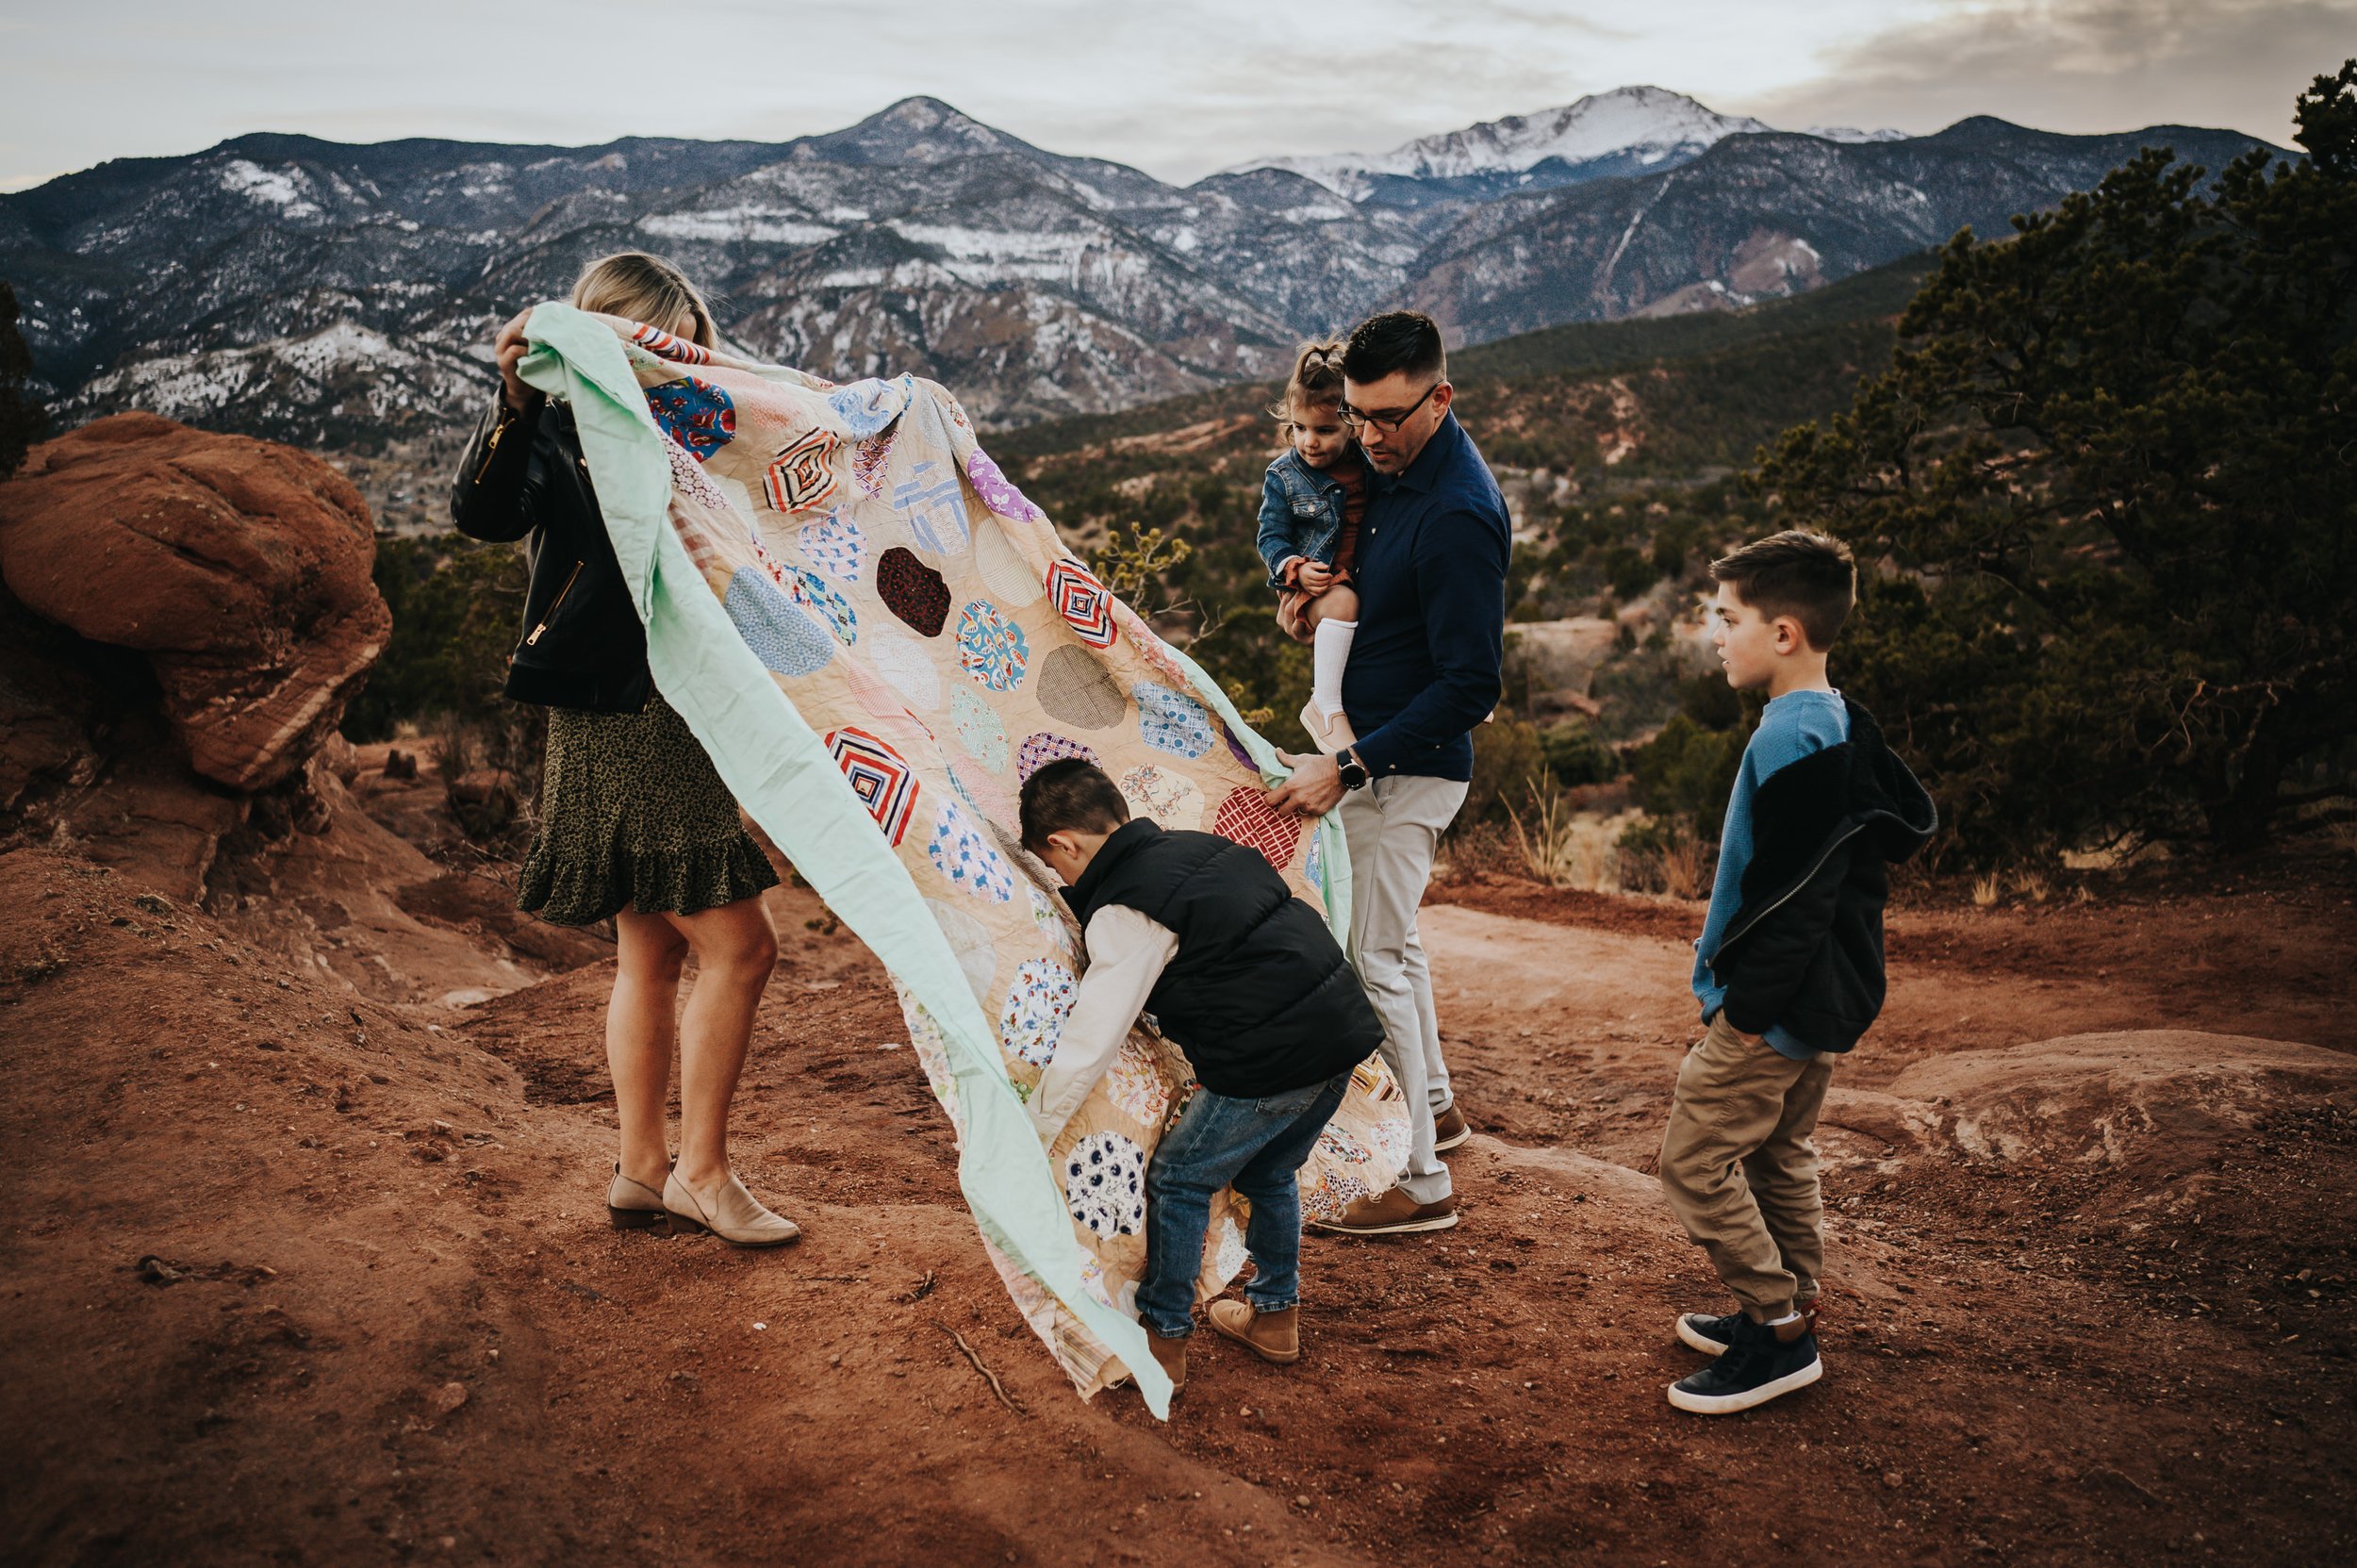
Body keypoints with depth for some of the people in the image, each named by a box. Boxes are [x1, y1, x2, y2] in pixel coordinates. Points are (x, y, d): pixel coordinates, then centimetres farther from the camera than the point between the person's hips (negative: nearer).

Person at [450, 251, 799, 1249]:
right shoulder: (560, 431, -7)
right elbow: (481, 514, -24)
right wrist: (514, 405, -37)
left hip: (678, 718, 9)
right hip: (619, 724, -9)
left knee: (652, 950, 12)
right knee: (738, 944, -8)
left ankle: (640, 1173, 21)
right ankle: (700, 1171, 4)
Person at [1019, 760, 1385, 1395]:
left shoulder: (1124, 913, -11)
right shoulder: (1198, 846, 13)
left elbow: (1090, 1045, -10)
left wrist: (1026, 1139, -1)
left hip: (1272, 1059, -8)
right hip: (1344, 1030, 9)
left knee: (1177, 1181, 10)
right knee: (1266, 1173, 28)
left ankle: (1163, 1339, 21)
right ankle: (1275, 1317, 41)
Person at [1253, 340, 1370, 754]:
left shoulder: (1368, 464, 3)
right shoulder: (1283, 476, -4)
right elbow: (1271, 538, -3)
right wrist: (1296, 568, -22)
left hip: (1363, 579, 5)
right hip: (1308, 588, -5)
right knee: (1342, 602, -36)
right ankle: (1325, 708, -32)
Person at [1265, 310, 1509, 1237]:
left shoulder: (1458, 515, -25)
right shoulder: (1393, 469, 5)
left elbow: (1469, 686, -26)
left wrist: (1350, 769, -27)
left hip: (1410, 769, -10)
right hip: (1375, 754, 10)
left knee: (1373, 963, -4)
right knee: (1391, 941, 23)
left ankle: (1420, 1186, 7)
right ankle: (1434, 1107, 41)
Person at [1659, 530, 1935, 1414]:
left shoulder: (1793, 739, -22)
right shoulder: (1842, 725, 9)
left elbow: (1794, 890, -25)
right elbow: (1912, 822, 19)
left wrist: (1748, 1005, -21)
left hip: (1775, 1007, -10)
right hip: (1822, 1002, 10)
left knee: (1696, 1157, -3)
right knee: (1777, 1156, 19)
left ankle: (1777, 1331, 3)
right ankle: (1791, 1311, 29)